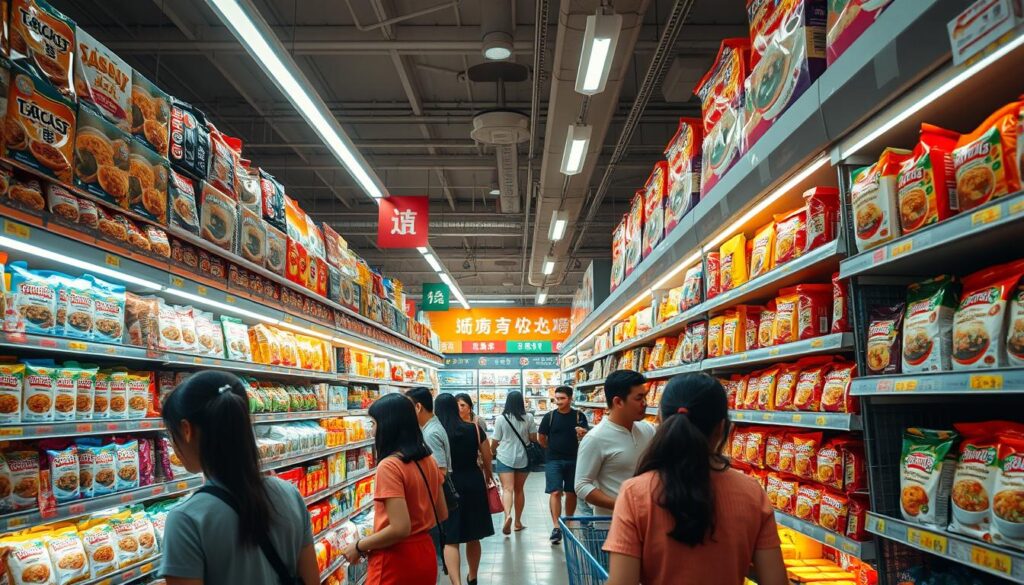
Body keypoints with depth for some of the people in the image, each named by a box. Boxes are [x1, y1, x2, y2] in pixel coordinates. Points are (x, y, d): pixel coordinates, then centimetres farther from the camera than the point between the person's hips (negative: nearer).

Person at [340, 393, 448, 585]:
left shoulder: (389, 466, -20)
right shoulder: (428, 460, 2)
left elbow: (400, 528, -25)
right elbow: (441, 514, 9)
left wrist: (359, 546, -12)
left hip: (397, 563, -7)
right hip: (425, 555, 7)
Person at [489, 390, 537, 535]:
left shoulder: (501, 419, -6)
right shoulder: (529, 418, -2)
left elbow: (495, 441, 0)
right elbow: (534, 438, 4)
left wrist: (492, 452, 19)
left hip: (505, 458, -2)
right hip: (523, 458, 2)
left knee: (507, 489, -9)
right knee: (519, 490, 15)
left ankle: (507, 515, -33)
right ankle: (518, 522, 22)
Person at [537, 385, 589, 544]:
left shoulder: (579, 416, -1)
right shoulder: (549, 416, -1)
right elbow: (541, 438, 9)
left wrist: (583, 433, -24)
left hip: (574, 460, 1)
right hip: (554, 460, -1)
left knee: (571, 493, 10)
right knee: (555, 492, -10)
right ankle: (556, 527, -12)